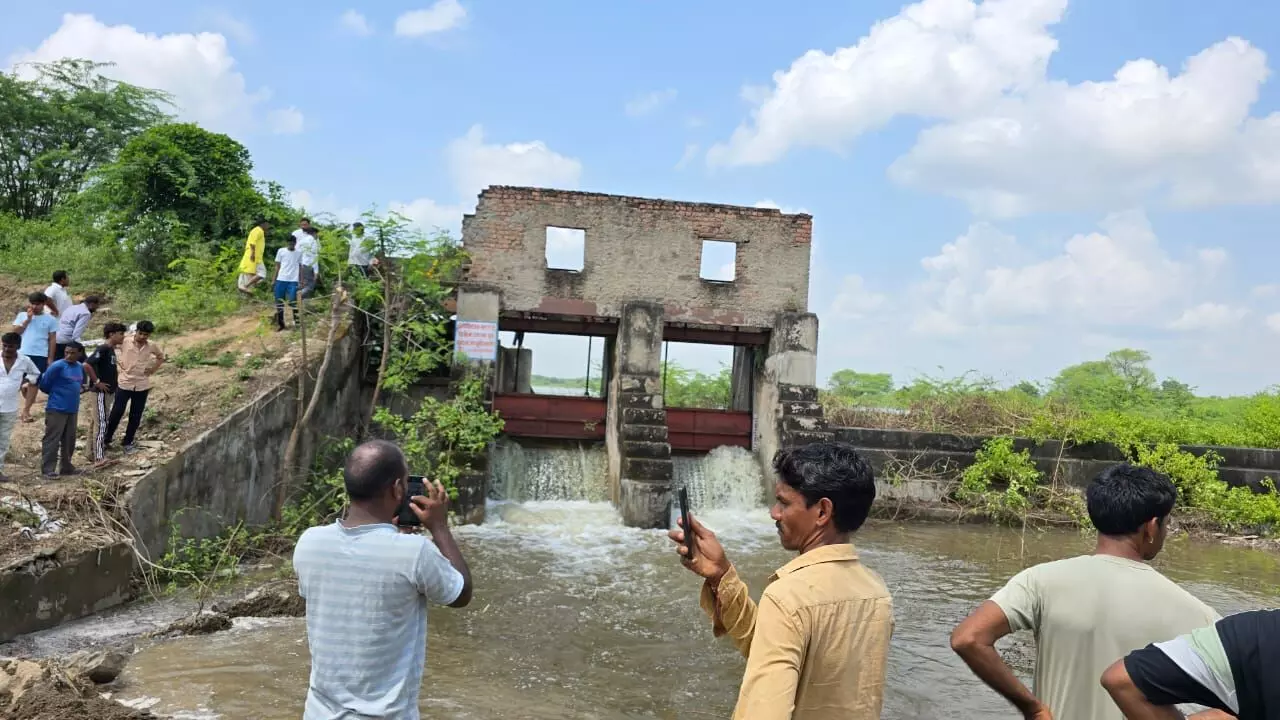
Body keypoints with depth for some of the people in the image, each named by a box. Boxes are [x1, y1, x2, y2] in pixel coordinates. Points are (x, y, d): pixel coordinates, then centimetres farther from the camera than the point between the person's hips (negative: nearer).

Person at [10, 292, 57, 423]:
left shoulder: (50, 319, 3)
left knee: (34, 382, 1)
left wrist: (50, 358, 0)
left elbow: (52, 340, 4)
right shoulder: (22, 315, 6)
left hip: (40, 355, -1)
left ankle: (26, 410, 7)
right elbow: (15, 332, -2)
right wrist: (27, 320, -10)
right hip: (22, 353, 1)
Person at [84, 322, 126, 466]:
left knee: (96, 422, 15)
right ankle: (99, 458, -5)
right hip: (102, 392, -9)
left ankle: (91, 452, 23)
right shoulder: (102, 349, -17)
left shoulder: (111, 349, 11)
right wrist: (96, 382, -21)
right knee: (101, 423, -7)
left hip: (108, 391, 9)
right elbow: (87, 365, -27)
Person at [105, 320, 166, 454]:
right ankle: (107, 439, 21)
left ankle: (128, 443, 22)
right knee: (116, 414, 3)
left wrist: (153, 369, 4)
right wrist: (119, 361, -4)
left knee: (135, 417, 9)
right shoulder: (125, 342, -10)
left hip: (142, 386, 2)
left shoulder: (152, 346, -4)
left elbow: (161, 356, 14)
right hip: (124, 384, -2)